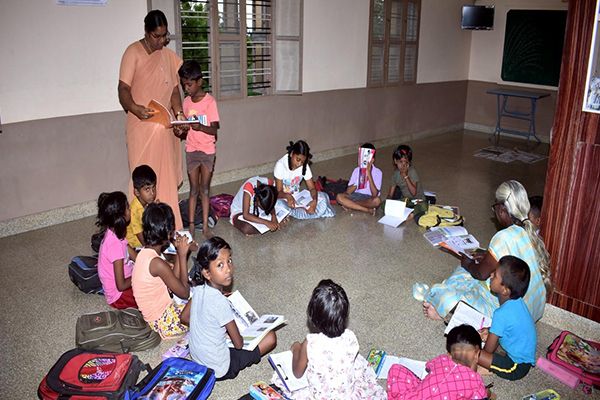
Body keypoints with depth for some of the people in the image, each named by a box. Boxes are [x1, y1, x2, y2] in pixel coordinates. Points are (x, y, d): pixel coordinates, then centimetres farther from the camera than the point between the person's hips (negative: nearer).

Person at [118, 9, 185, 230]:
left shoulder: (169, 56, 13)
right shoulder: (133, 52, -5)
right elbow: (123, 89, -11)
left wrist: (179, 113, -4)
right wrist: (134, 108, -31)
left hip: (165, 127, 6)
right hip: (141, 126, -5)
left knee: (167, 178, 8)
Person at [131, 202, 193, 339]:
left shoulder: (146, 252, 0)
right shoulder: (157, 263, -27)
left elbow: (174, 279, 6)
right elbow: (184, 293, -18)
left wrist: (179, 252, -1)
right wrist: (183, 255, -16)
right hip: (164, 320, -9)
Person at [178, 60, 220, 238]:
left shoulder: (209, 101, -10)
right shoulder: (186, 102, 5)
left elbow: (214, 129, -14)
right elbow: (185, 126, 11)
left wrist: (200, 127, -32)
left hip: (208, 150, -3)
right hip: (191, 150, 3)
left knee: (205, 189, 3)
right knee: (194, 189, 7)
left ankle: (205, 226, 10)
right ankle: (191, 225, 13)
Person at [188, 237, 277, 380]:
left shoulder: (199, 288, -13)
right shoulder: (220, 303, -34)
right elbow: (239, 344, -19)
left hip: (196, 356, 8)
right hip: (218, 370, -8)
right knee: (270, 337, -6)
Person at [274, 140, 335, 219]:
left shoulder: (304, 166, -9)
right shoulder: (281, 164, -21)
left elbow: (312, 188, -8)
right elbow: (279, 192, -20)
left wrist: (314, 200, -31)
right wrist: (287, 196, -44)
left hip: (297, 197, 4)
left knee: (322, 198, -18)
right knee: (279, 205, -40)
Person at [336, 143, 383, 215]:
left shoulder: (378, 172, -6)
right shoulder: (357, 170, 3)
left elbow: (375, 194, -19)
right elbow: (348, 192, -2)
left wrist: (369, 174, -22)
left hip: (369, 199, -3)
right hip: (356, 196, 3)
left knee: (377, 200, -37)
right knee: (339, 197, -25)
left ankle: (350, 205, -20)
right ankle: (368, 210, -25)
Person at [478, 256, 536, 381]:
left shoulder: (502, 314, -29)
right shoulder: (516, 300, -6)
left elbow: (488, 349, -18)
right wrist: (489, 332, 6)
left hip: (517, 367, -9)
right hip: (525, 356, 9)